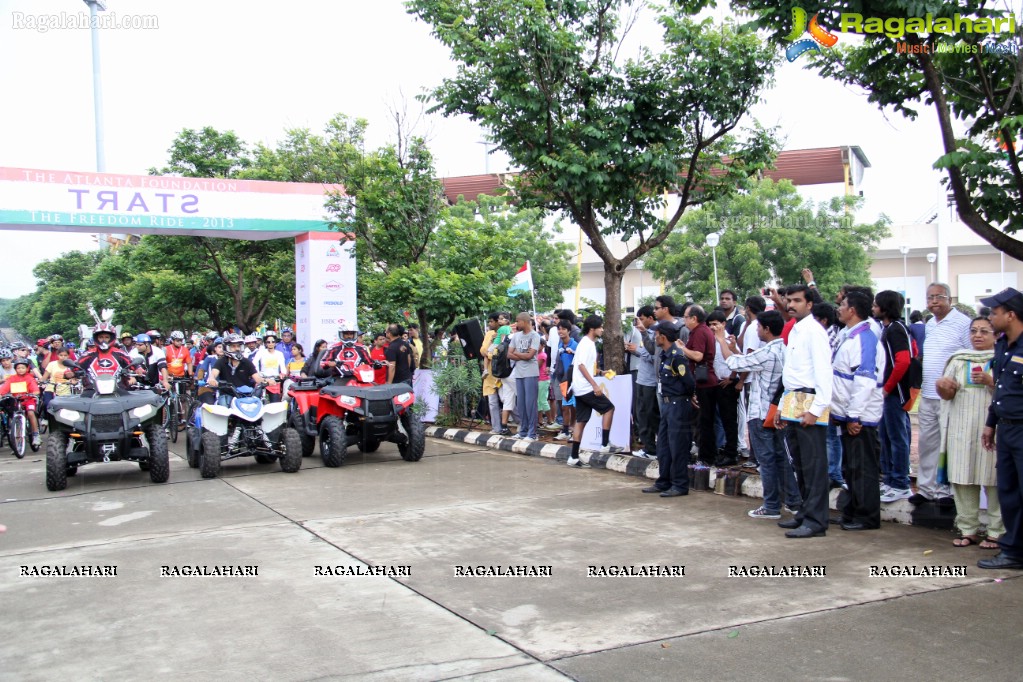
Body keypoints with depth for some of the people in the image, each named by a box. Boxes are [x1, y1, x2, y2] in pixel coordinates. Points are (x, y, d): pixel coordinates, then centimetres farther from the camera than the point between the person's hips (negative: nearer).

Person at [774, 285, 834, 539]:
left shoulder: (814, 331, -10)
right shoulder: (794, 331, 18)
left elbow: (823, 371, -18)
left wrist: (816, 409, -22)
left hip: (808, 405, -10)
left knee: (814, 465, -5)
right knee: (799, 464, 15)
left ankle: (815, 521, -2)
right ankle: (805, 513, 25)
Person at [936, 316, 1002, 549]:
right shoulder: (958, 359, 17)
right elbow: (947, 394, 15)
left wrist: (989, 381, -17)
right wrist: (945, 387, -7)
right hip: (961, 427, 4)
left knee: (993, 480, -4)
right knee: (962, 480, 3)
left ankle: (996, 532, 5)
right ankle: (967, 530, 12)